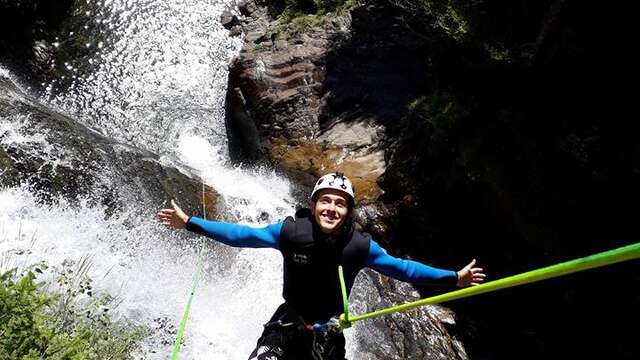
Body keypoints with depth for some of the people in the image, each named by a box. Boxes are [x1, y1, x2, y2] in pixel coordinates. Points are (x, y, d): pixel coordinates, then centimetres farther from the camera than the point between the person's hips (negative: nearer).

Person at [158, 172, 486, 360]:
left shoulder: (359, 246, -15)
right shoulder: (290, 231, -17)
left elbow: (400, 267, -4)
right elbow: (242, 235, -9)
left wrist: (453, 278, -5)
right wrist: (189, 223, -9)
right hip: (286, 325, -1)